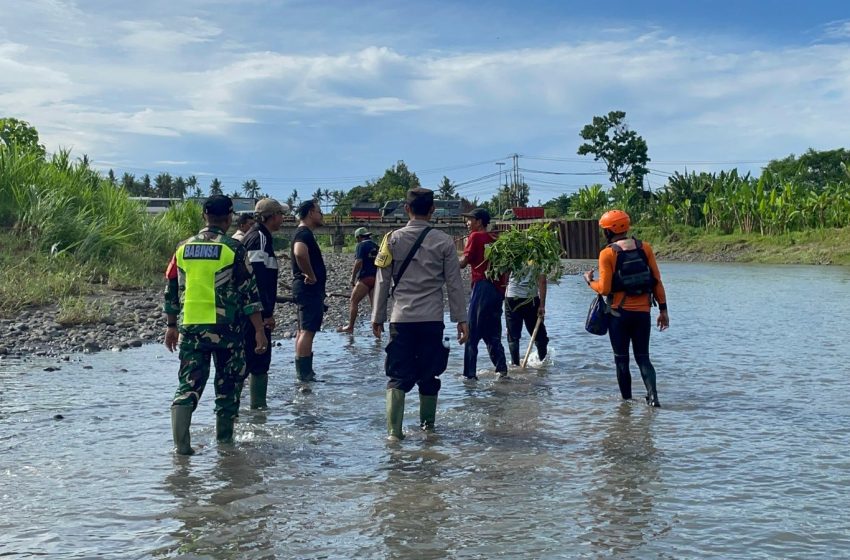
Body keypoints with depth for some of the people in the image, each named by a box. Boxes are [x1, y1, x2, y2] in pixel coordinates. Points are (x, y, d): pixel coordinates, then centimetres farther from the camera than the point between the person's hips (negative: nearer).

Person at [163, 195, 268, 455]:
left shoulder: (183, 248, 6)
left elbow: (171, 292, 12)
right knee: (227, 385, 13)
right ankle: (224, 439, 22)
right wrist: (260, 331, -4)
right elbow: (249, 293, -7)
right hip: (225, 328, -3)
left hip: (190, 328, 3)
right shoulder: (233, 249, -6)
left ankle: (180, 442, -8)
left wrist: (171, 326, 22)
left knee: (189, 384, 5)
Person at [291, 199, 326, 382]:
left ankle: (303, 371, 20)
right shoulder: (304, 233, -16)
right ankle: (305, 373, -11)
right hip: (309, 287, -11)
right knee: (308, 330, -11)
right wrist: (311, 276, -25)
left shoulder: (304, 233, 18)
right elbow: (300, 253, -36)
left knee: (303, 330, 14)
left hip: (306, 287, 11)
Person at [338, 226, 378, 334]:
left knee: (354, 302, 3)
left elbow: (359, 263, -15)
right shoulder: (376, 246, 15)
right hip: (376, 278, 7)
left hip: (364, 278, -7)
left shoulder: (361, 245, -6)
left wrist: (352, 278, -10)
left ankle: (350, 327, 4)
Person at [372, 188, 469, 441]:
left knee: (398, 376, 1)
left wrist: (377, 317, 11)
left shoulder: (393, 239, 1)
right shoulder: (444, 242, 0)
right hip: (432, 318, 0)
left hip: (401, 318, 0)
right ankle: (427, 423, 27)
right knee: (429, 374, 13)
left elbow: (382, 281, 3)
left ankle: (394, 429, -10)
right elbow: (454, 283, 2)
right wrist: (461, 319, 7)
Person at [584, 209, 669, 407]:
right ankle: (653, 394, -10)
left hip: (619, 313, -3)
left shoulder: (607, 253, -9)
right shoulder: (645, 247, 1)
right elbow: (657, 281, 2)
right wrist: (663, 309, 8)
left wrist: (589, 281, 9)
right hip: (643, 312, 3)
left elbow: (604, 288, -11)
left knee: (621, 360, 9)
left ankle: (627, 400, 12)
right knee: (643, 357, 10)